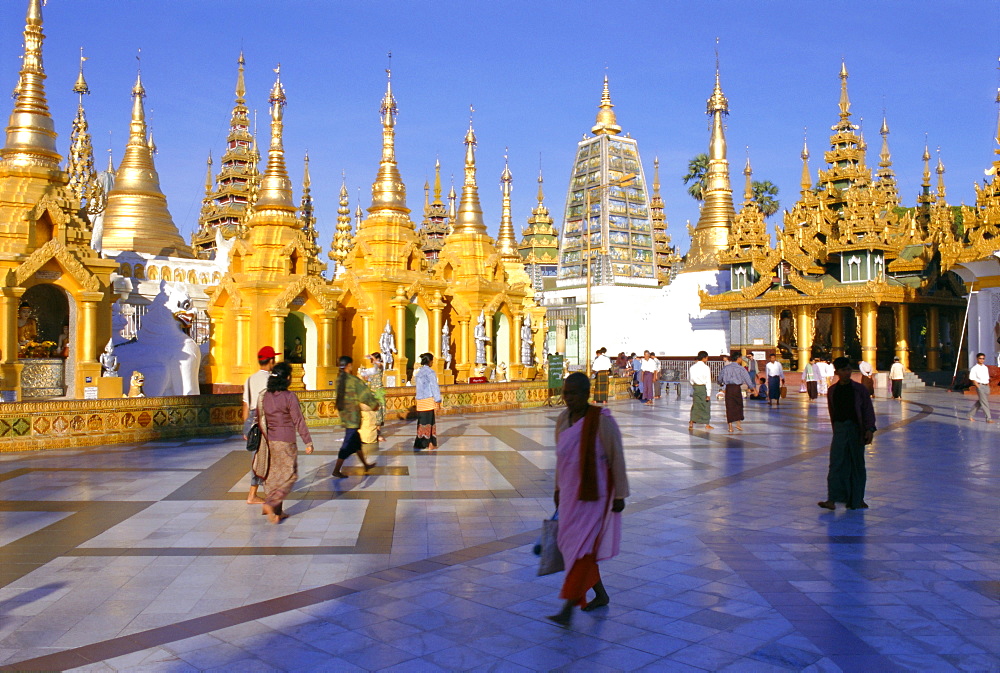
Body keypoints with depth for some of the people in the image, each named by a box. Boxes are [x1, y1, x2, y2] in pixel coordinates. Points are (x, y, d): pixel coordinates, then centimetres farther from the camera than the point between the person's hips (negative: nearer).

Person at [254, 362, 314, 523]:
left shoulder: (264, 396, 4)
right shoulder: (289, 396, -13)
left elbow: (260, 419, 9)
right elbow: (298, 421, -12)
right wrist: (308, 441, -7)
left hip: (269, 441, 6)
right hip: (285, 442, -6)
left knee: (274, 475, 14)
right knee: (289, 475, 4)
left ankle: (276, 511, 18)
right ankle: (270, 504, -10)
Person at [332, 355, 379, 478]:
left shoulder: (339, 379, 2)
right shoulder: (354, 380, -17)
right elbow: (365, 394, -10)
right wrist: (375, 404, 7)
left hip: (344, 415, 8)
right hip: (352, 416, -8)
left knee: (356, 441, 19)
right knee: (348, 444, -1)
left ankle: (365, 465, 33)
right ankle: (336, 470, -1)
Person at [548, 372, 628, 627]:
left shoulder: (602, 421, -17)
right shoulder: (563, 420, 3)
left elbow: (617, 459, -12)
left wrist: (620, 495, -10)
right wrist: (558, 489, 17)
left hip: (595, 493, -7)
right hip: (570, 492, 7)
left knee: (583, 546, -9)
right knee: (569, 544, 13)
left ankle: (568, 608, -7)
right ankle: (601, 594, 31)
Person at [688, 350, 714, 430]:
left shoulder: (692, 367, 2)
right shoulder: (706, 368, -11)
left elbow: (689, 378, 8)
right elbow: (708, 381, -12)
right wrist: (708, 394, -11)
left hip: (694, 387, 4)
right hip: (703, 387, -4)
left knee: (695, 405, 11)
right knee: (706, 406, 9)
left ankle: (691, 423, 5)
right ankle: (707, 425, 17)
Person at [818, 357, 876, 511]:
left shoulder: (859, 389, -1)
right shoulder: (832, 390, 6)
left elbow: (868, 410, -2)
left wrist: (869, 429, -12)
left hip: (856, 429, -1)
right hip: (840, 429, 1)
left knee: (857, 465, 6)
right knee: (836, 464, -6)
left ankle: (857, 499, 18)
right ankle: (832, 499, -10)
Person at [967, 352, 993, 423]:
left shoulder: (985, 368, 13)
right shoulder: (974, 368, -7)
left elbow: (987, 378, 18)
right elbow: (973, 379, -10)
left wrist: (988, 387, 12)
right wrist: (978, 387, -15)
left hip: (986, 386, 7)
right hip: (980, 386, -7)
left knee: (979, 402, 12)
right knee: (984, 402, -9)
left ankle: (971, 415, 26)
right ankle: (988, 418, -7)